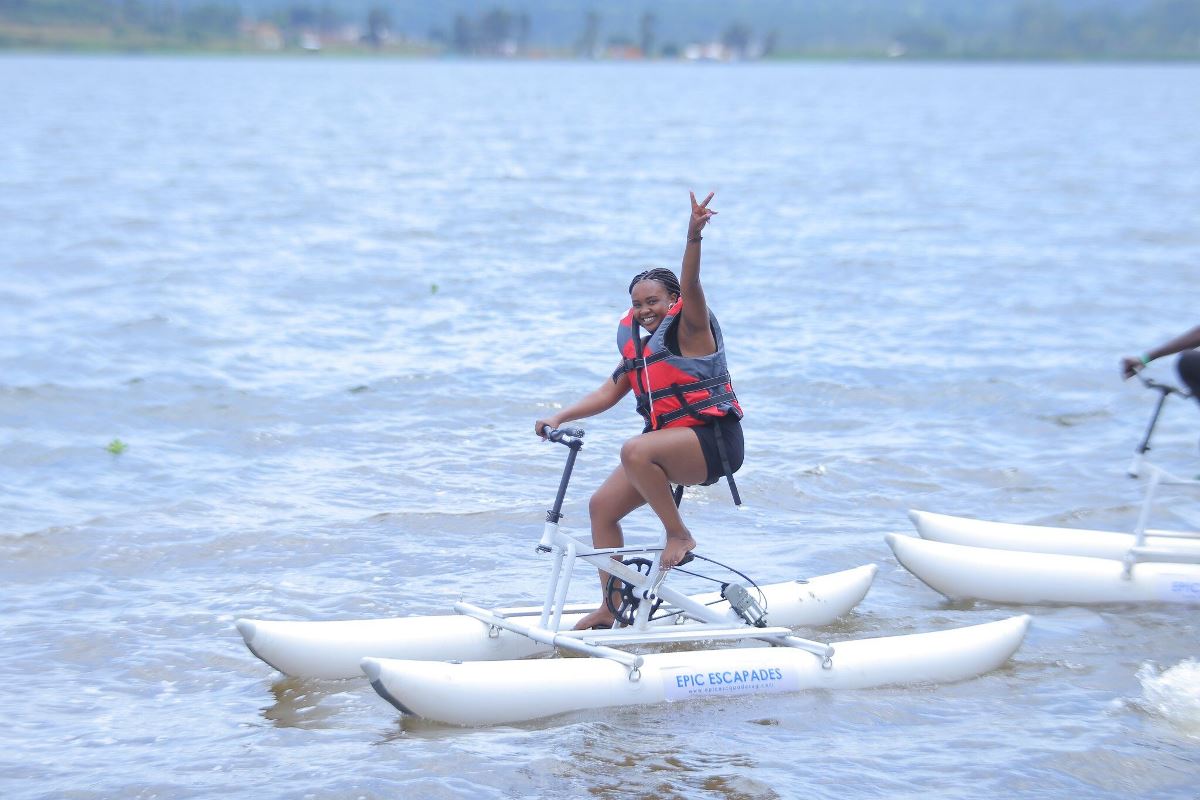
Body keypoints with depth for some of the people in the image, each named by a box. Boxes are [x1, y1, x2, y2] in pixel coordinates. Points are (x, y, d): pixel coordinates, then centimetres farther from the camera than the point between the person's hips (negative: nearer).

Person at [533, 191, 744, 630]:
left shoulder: (689, 330, -8)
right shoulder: (638, 345, 13)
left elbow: (691, 288, -26)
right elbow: (610, 392, 15)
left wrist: (694, 238, -44)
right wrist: (559, 418, 3)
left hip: (713, 439, -9)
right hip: (667, 442, 9)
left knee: (636, 451, -35)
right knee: (602, 506, 1)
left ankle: (679, 535, -18)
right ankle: (611, 606, 9)